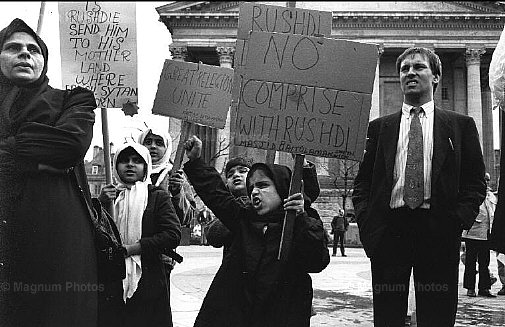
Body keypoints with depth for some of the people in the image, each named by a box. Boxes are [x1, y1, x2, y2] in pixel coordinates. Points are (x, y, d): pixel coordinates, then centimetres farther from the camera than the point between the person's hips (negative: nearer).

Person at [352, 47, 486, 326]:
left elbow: (475, 182, 7)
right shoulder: (379, 127, 14)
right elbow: (362, 182, 12)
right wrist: (366, 222, -2)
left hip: (439, 233, -1)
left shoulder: (460, 125, 11)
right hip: (388, 228, 1)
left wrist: (459, 221, -7)